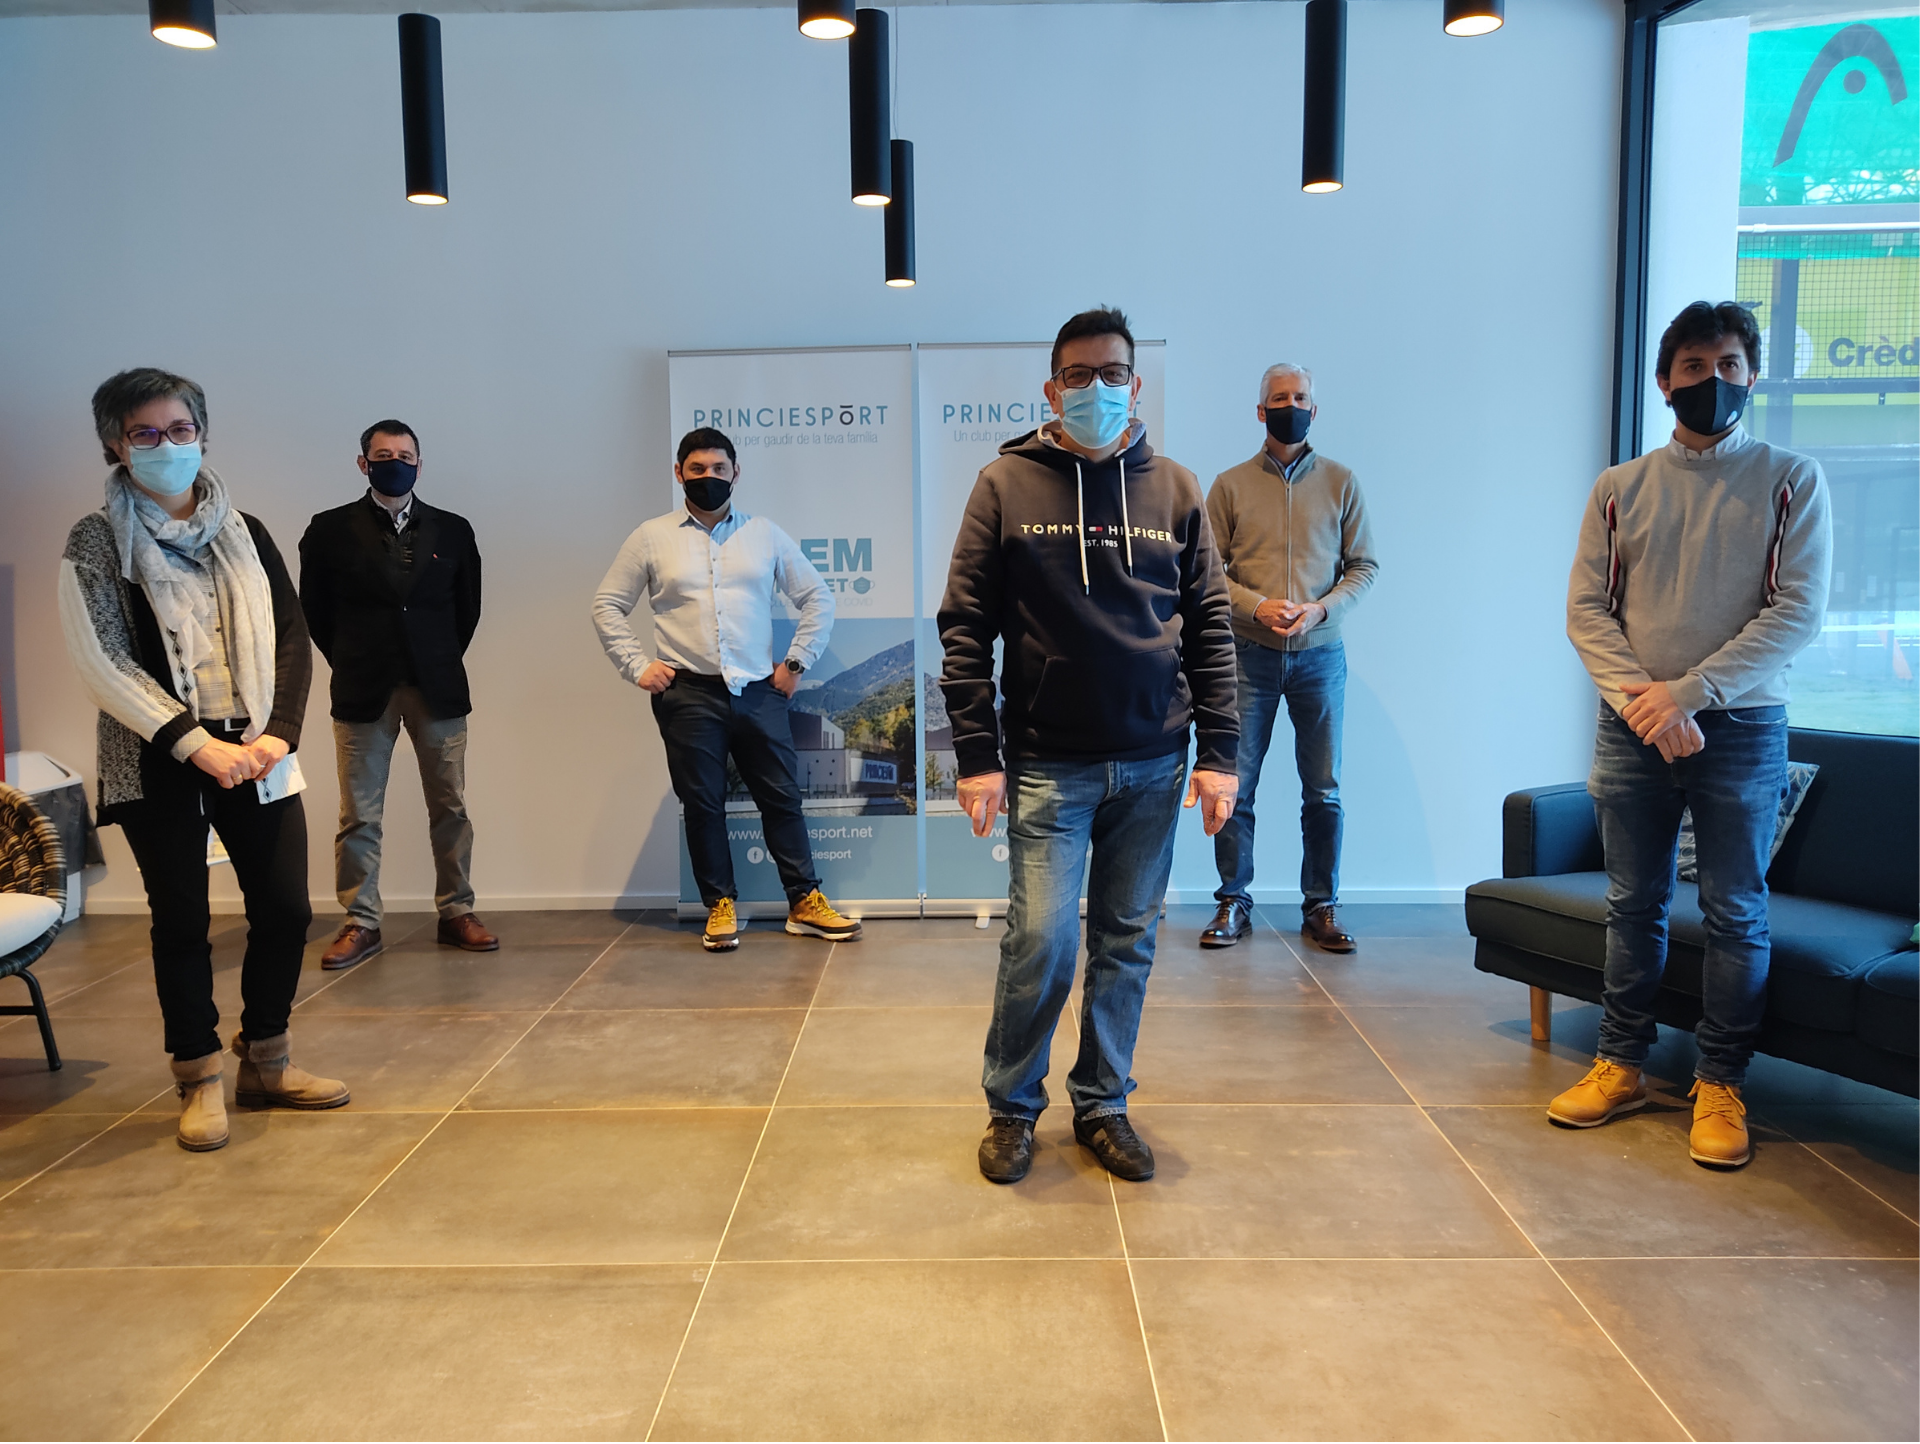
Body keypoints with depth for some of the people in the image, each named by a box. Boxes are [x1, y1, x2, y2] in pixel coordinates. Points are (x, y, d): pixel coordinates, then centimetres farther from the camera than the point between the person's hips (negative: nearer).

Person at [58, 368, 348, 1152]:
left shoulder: (244, 531, 11)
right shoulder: (97, 541, 0)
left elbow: (291, 635, 7)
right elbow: (101, 662, -8)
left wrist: (278, 732, -8)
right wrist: (195, 742, -15)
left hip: (255, 755, 3)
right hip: (158, 764, -3)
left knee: (285, 909, 3)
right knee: (182, 921, 3)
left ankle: (264, 1063, 21)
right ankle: (199, 1080, 19)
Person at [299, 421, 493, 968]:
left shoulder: (452, 530, 8)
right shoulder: (330, 529, 4)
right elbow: (315, 609, 8)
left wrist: (440, 661, 11)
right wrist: (352, 664, 7)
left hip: (438, 690, 1)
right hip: (363, 692, -1)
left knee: (450, 808, 5)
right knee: (359, 815, 2)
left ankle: (456, 914, 15)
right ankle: (361, 923, 11)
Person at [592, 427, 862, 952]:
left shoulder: (764, 534, 8)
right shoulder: (651, 537, 6)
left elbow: (817, 597, 11)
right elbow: (607, 605, 9)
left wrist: (797, 661, 4)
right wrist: (637, 666, -1)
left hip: (759, 691, 1)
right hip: (689, 695, -1)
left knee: (782, 797, 4)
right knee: (703, 804, 4)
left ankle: (805, 903, 14)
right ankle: (720, 907, 18)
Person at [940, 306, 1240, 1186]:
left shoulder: (1174, 491, 7)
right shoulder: (1006, 485, 1)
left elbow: (1209, 630, 7)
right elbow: (966, 629, -2)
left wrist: (1218, 753, 1)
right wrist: (977, 754, -8)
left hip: (1153, 766, 3)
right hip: (1048, 766, -2)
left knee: (1127, 944, 10)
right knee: (1040, 941, -3)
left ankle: (1102, 1107, 27)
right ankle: (1012, 1107, 19)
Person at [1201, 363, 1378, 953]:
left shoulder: (1341, 483, 7)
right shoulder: (1230, 485, 5)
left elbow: (1364, 566, 5)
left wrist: (1320, 608, -12)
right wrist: (1257, 606, -15)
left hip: (1320, 656, 1)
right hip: (1249, 655, 0)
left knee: (1324, 790, 4)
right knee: (1235, 786, 1)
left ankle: (1320, 908, 16)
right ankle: (1233, 903, 14)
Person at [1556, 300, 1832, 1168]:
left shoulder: (1790, 481, 2)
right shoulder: (1619, 489, 8)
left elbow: (1797, 610, -7)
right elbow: (1586, 609, 2)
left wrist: (1688, 692, -16)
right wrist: (1639, 697, -13)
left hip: (1740, 727, -2)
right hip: (1632, 728, 2)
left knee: (1736, 914, 4)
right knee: (1633, 905, 9)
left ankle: (1721, 1085, 15)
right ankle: (1621, 1065, 20)